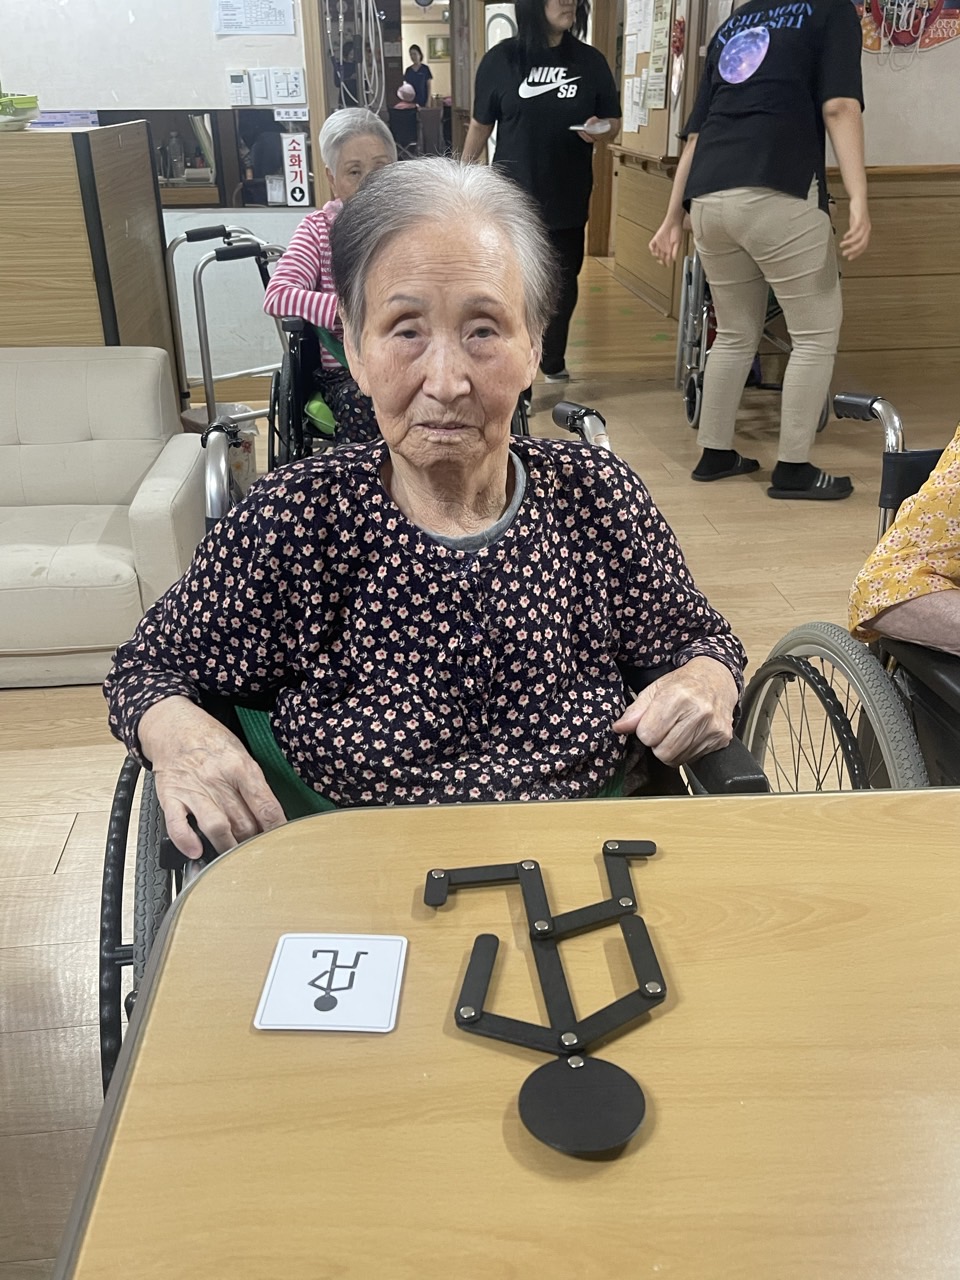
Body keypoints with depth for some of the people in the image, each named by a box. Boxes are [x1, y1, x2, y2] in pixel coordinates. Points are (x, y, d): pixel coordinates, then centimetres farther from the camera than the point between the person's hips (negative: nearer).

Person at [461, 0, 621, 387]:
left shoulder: (591, 61, 2)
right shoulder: (500, 60, -3)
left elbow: (614, 123, 7)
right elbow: (481, 125, 4)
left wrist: (600, 130, -16)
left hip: (567, 200, 2)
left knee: (562, 286, 11)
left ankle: (553, 362, 29)